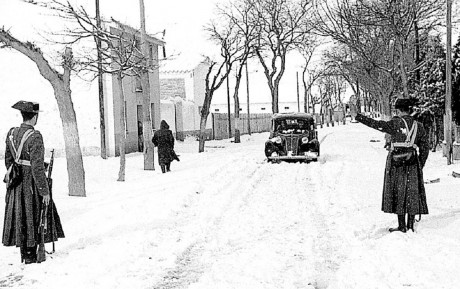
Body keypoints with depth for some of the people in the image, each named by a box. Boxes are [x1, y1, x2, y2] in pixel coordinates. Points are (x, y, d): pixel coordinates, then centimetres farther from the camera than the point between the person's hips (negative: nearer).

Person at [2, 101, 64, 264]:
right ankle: (30, 255, 11)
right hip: (31, 183, -7)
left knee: (19, 218, 14)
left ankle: (24, 254, 25)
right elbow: (37, 167, -22)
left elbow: (8, 160, 12)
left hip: (16, 185, 7)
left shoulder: (11, 134, 3)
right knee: (32, 218, 5)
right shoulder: (34, 137, -21)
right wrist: (45, 191, -17)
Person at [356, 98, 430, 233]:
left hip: (396, 163, -4)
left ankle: (402, 226, 5)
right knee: (412, 193, 11)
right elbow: (425, 148, 9)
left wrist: (360, 117, -12)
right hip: (412, 163, 4)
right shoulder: (418, 126, 7)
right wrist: (420, 166, 17)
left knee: (398, 193, 4)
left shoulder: (396, 123, -8)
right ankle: (411, 225, 14)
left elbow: (379, 125, -17)